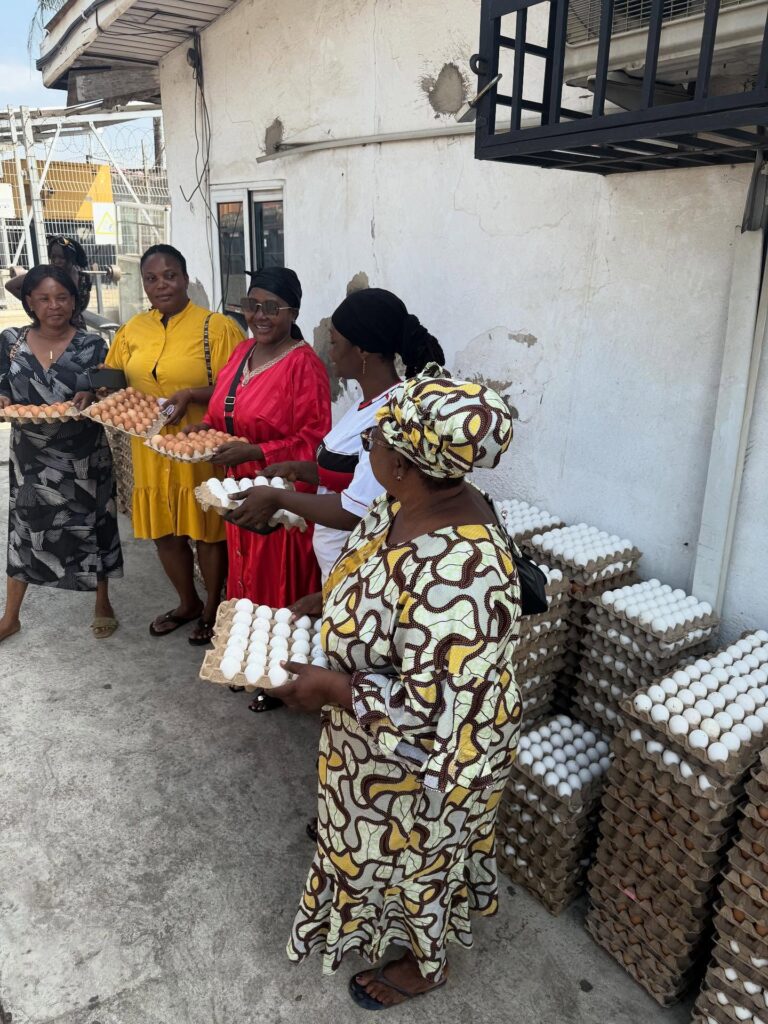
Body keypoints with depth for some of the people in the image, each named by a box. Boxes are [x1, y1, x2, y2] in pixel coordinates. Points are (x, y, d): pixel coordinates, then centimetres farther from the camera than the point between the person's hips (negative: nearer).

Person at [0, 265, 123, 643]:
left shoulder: (92, 345, -7)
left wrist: (90, 398, -24)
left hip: (82, 455, -2)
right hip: (30, 455, 2)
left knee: (90, 525, 10)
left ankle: (103, 605, 32)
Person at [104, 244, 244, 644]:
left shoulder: (217, 327, -8)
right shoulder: (133, 330, 8)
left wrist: (191, 395, -25)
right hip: (152, 451, 5)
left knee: (207, 530, 8)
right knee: (164, 530, 15)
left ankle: (212, 608, 29)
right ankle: (187, 602, 37)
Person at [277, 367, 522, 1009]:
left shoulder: (457, 573, -41)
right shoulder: (409, 504, -12)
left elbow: (435, 709, -36)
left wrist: (333, 688, -29)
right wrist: (320, 606, -1)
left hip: (428, 757, -8)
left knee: (414, 856, 22)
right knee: (384, 844, 33)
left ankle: (425, 964, 54)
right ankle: (375, 905, 64)